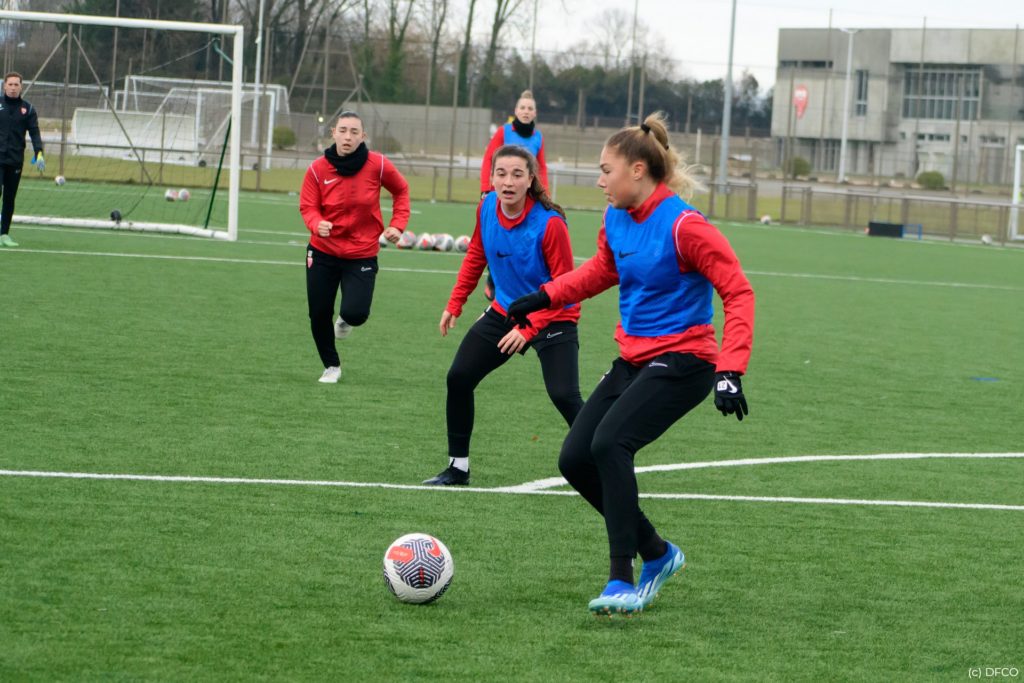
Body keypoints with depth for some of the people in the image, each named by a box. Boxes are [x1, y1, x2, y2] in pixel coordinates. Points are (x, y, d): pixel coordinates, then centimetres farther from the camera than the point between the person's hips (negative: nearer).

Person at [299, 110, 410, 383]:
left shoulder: (377, 164, -11)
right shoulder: (318, 169, -10)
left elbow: (401, 190, 7)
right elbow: (307, 206, -7)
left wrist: (398, 224, -3)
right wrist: (317, 224, -29)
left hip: (362, 255, -1)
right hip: (323, 252, 1)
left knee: (355, 313, -17)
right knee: (318, 314, 3)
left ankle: (345, 320, 24)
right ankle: (331, 366, 29)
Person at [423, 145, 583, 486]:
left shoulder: (550, 224, -26)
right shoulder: (487, 207, -9)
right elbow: (475, 255, 10)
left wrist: (529, 328, -27)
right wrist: (455, 304, 10)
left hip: (552, 318, -6)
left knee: (564, 396, -20)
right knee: (458, 378, 2)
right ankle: (457, 467, 16)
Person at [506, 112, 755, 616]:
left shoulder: (684, 226, -19)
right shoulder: (616, 219, 4)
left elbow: (738, 291, -18)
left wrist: (729, 371, -27)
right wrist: (543, 298, 14)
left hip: (681, 363, -9)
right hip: (633, 360, 9)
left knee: (609, 444, -27)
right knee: (574, 460, 2)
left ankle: (623, 582, -23)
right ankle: (656, 554, 19)